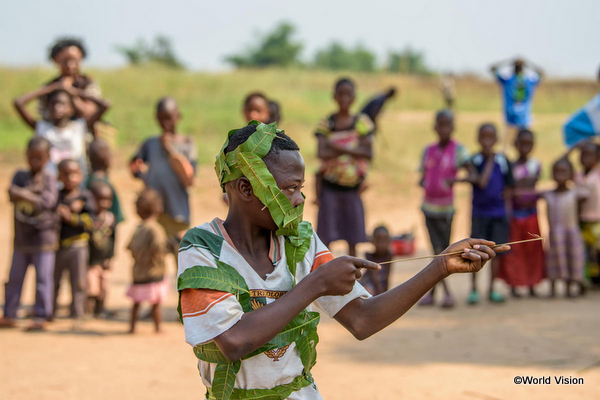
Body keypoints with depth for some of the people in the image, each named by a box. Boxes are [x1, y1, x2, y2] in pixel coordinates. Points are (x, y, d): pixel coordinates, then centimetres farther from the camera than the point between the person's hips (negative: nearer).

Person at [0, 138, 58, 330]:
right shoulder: (21, 175, 5)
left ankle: (41, 316, 4)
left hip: (43, 237, -4)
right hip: (21, 237, 4)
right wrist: (33, 189, -25)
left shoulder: (49, 179, -3)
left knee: (43, 278, -2)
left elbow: (48, 201, -18)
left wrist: (25, 195, -21)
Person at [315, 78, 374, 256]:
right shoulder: (326, 124, 2)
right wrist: (351, 150, -11)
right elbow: (322, 153, -11)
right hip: (330, 185, -1)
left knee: (352, 239, 5)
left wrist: (338, 148, -13)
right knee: (325, 237, -2)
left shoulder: (361, 122, 4)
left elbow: (368, 153, -8)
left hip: (352, 187, 1)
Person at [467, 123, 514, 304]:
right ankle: (474, 289, 9)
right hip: (479, 212, -2)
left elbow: (507, 188, 7)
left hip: (499, 213, 2)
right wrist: (490, 161, -12)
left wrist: (508, 213, 2)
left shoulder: (503, 161, 3)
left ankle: (492, 289, 15)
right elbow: (481, 182, -17)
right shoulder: (474, 160, -4)